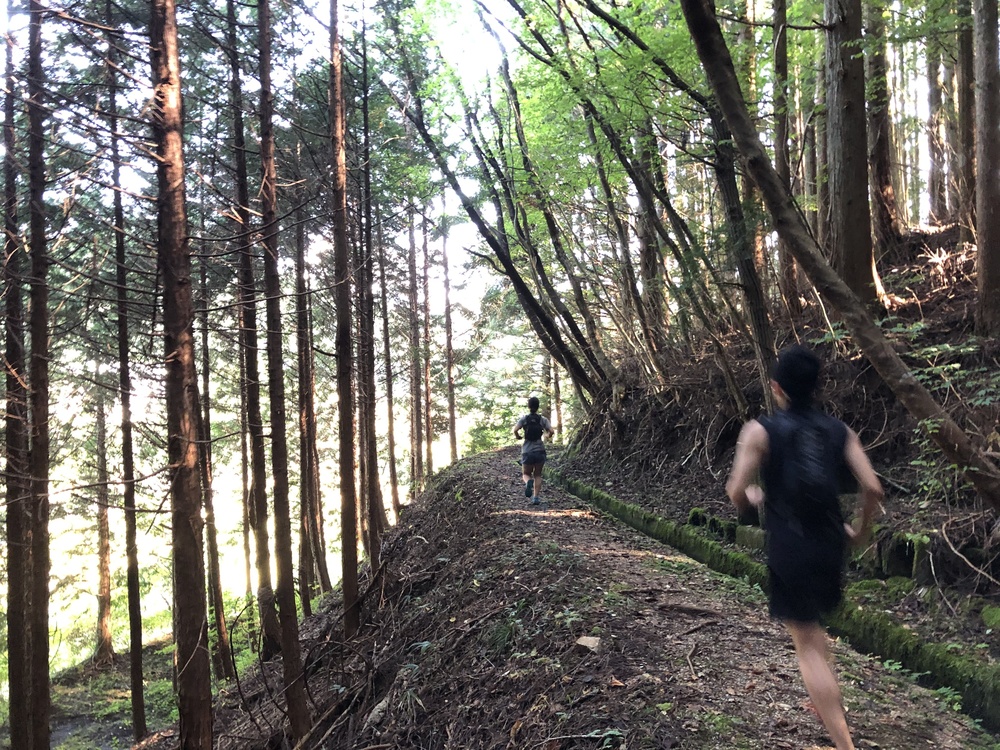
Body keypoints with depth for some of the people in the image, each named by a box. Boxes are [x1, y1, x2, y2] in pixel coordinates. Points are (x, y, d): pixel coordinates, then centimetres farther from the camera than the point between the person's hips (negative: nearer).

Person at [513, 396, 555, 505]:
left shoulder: (524, 418, -1)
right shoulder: (543, 419, 2)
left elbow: (515, 430, -15)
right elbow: (552, 431, -7)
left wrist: (517, 436, 5)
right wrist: (548, 435, 15)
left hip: (527, 451, -1)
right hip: (540, 450, 1)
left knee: (526, 474, 14)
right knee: (537, 475, 16)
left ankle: (528, 482, -21)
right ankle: (536, 497, 3)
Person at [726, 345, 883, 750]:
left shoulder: (760, 430, -9)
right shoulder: (840, 430, 2)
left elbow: (737, 493, -15)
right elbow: (872, 488, -5)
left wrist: (752, 498, 9)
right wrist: (861, 529, 12)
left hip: (790, 550, -5)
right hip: (830, 545, 5)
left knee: (808, 646, 3)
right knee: (812, 626, 29)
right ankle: (826, 706, 40)